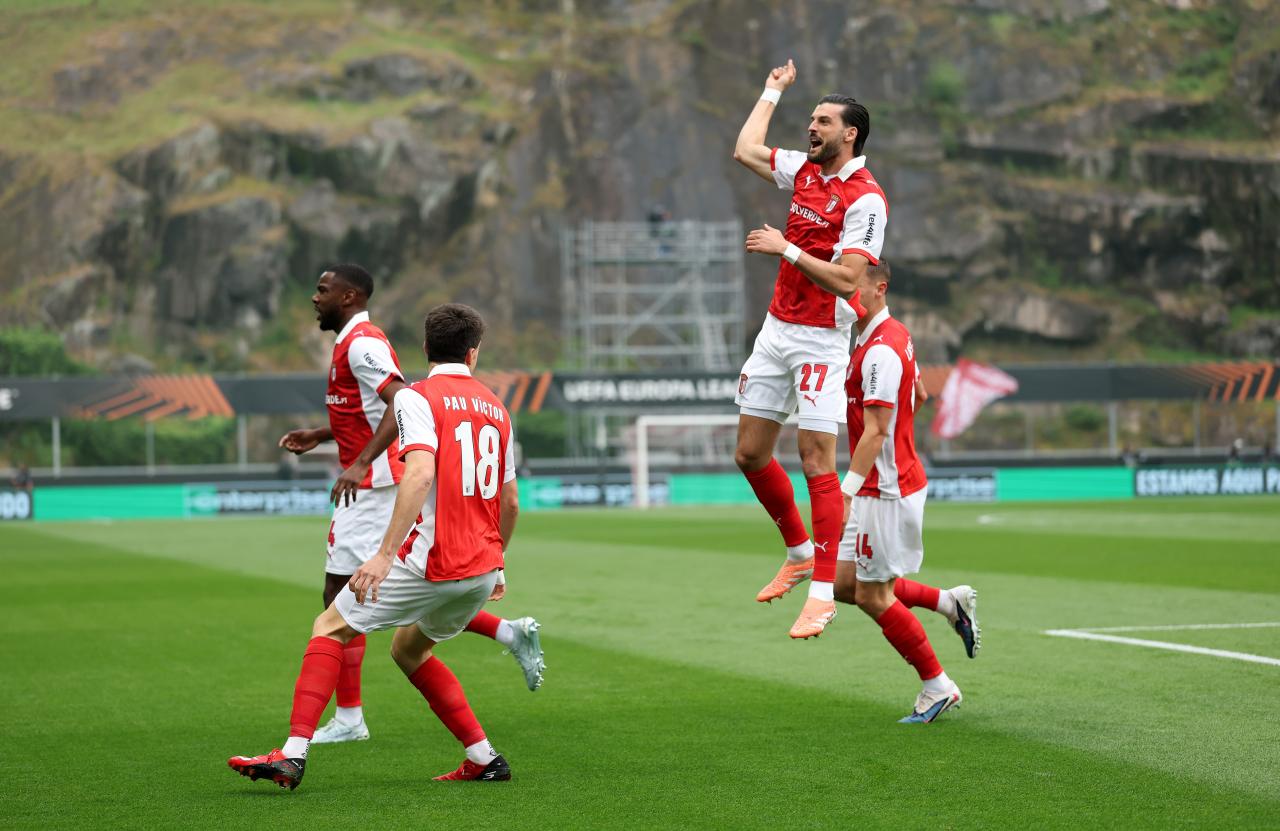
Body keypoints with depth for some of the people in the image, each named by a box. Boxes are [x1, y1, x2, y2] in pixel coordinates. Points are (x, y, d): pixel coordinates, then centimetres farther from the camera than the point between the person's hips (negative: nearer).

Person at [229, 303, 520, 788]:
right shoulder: (496, 408, 15)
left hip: (430, 562, -7)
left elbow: (420, 474, -22)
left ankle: (293, 754, -8)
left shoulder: (416, 398, -5)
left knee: (330, 628, 4)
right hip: (482, 567, 7)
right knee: (409, 650, 26)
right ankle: (483, 758, 20)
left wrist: (385, 554, -25)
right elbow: (510, 503, 21)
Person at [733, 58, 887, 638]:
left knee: (816, 460, -11)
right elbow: (746, 151, 22)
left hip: (820, 340, -8)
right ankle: (800, 552, 28)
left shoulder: (866, 200, -15)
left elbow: (846, 280, -22)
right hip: (776, 329, 8)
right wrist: (773, 91, 27)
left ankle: (823, 590, -8)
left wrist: (786, 248, -21)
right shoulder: (803, 170, 8)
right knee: (750, 453, 10)